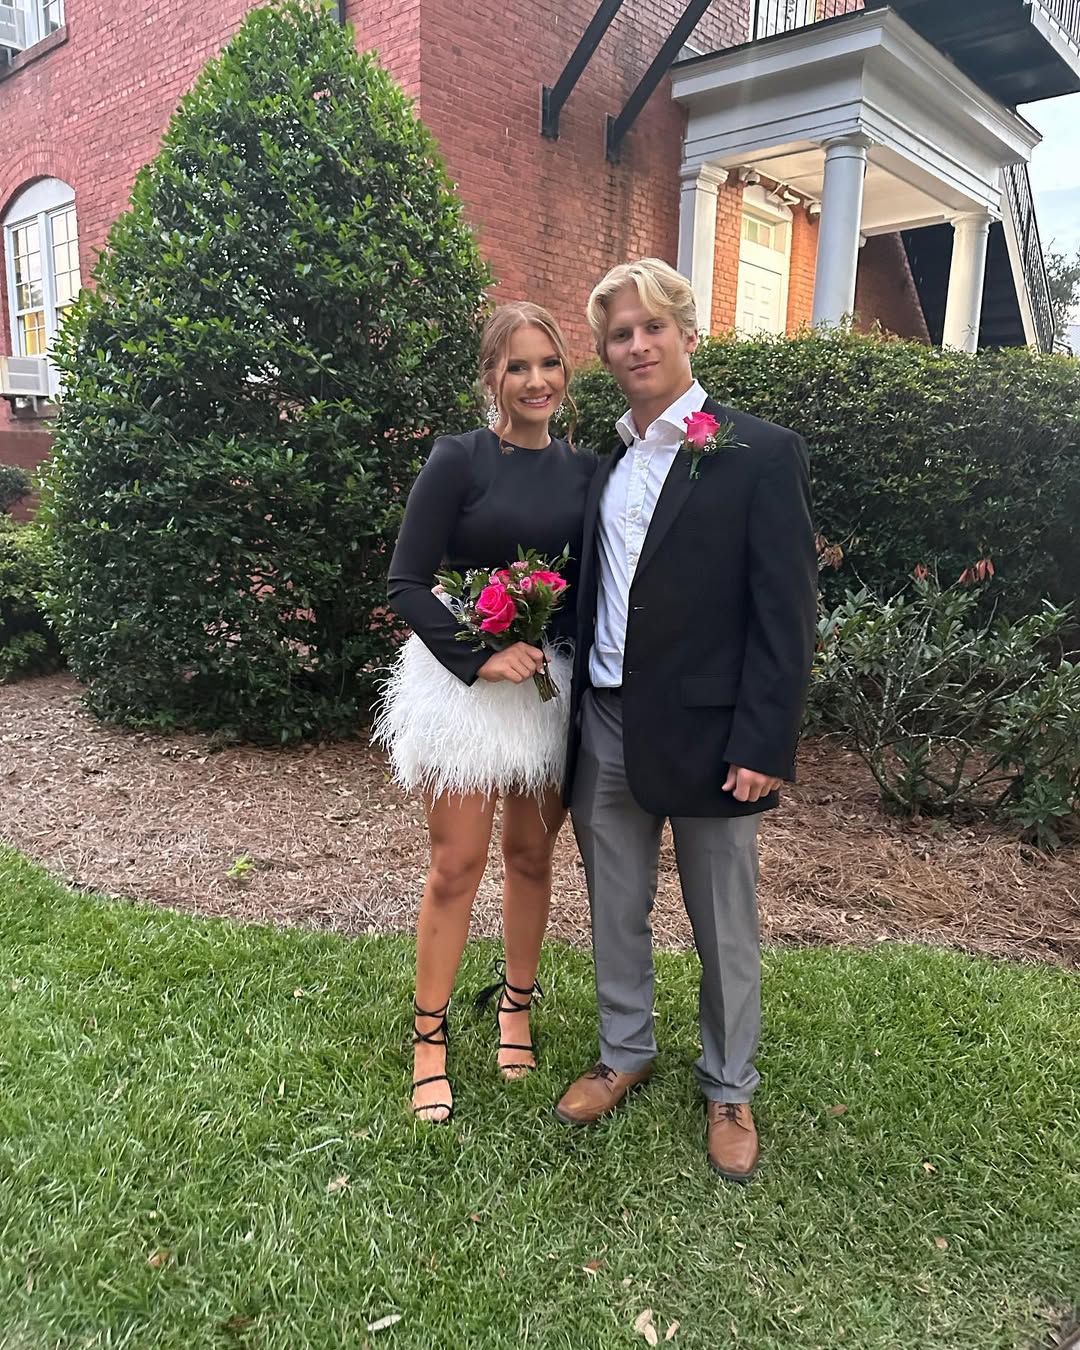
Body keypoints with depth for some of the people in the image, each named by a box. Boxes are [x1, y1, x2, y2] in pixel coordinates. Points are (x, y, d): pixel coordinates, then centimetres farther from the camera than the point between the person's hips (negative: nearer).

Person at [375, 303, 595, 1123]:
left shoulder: (585, 470, 6)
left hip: (554, 685, 4)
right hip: (465, 682, -3)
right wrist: (481, 656, -19)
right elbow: (407, 583, -11)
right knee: (457, 865, 3)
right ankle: (430, 1038, 20)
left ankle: (517, 1006, 34)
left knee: (531, 856, 14)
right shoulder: (459, 460, -6)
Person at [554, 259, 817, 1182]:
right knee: (615, 910, 17)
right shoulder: (604, 462, 11)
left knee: (725, 926, 12)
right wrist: (572, 710, 6)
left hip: (707, 731, -5)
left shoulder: (761, 454, -6)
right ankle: (625, 1054, 39)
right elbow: (595, 597, 11)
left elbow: (786, 611, -10)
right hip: (605, 725, 5)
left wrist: (765, 745, -15)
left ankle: (729, 1089, 33)